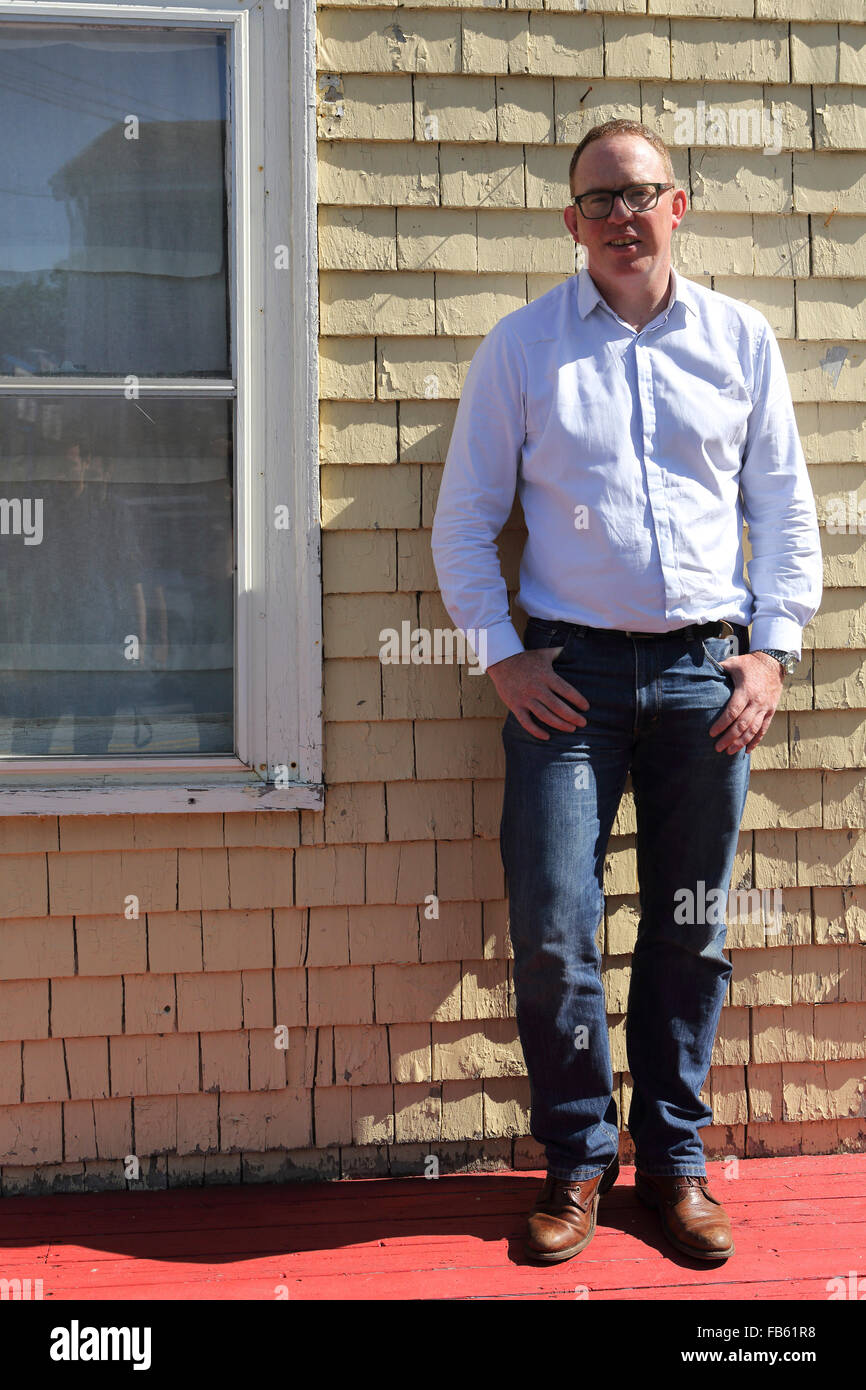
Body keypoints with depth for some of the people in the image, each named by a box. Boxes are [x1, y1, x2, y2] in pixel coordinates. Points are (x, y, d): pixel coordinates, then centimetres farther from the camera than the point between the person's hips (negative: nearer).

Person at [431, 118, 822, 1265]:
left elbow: (785, 510, 12)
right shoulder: (522, 345, 5)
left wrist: (774, 650, 1)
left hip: (707, 668, 2)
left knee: (693, 933, 8)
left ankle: (675, 1158, 24)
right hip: (569, 669, -1)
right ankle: (577, 1159, 16)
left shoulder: (742, 339, 9)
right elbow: (465, 518, 5)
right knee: (554, 932, -4)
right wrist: (503, 656, -3)